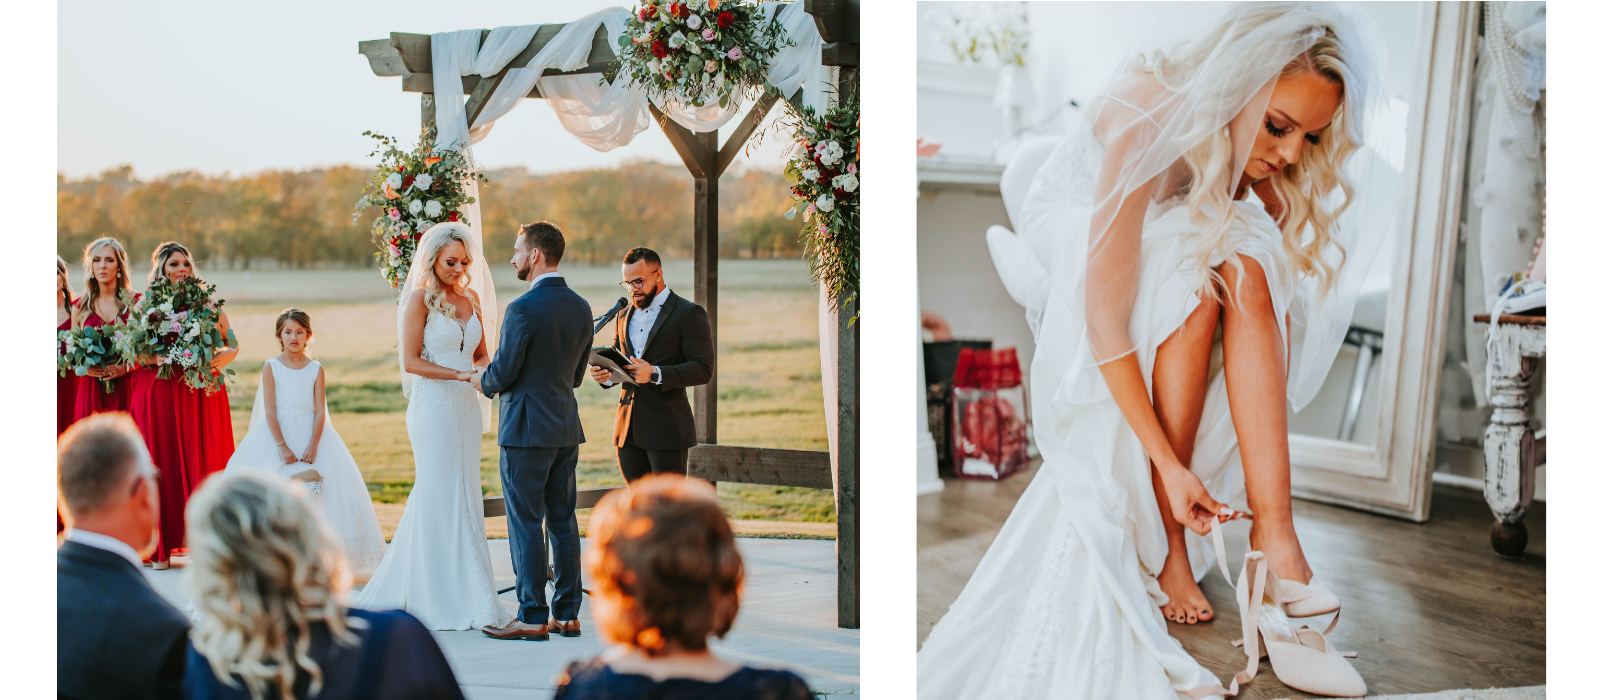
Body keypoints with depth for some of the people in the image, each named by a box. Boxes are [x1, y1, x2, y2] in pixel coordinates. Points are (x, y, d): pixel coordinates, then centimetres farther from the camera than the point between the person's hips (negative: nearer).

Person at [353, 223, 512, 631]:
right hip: (433, 406, -7)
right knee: (442, 498, -5)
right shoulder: (420, 298, -6)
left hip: (467, 407, 7)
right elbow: (411, 361, -10)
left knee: (463, 498, 8)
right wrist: (459, 374, -18)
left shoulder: (472, 298, 13)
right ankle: (447, 602, 1)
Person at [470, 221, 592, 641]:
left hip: (527, 429, -7)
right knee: (563, 521, 11)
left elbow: (503, 373, -13)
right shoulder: (580, 307, 8)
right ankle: (567, 614, 15)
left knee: (525, 524, -1)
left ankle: (532, 618, 1)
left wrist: (481, 382, 7)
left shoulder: (524, 309, -16)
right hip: (567, 426, 8)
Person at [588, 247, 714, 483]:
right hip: (628, 428, 7)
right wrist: (606, 373, 1)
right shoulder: (625, 315, 17)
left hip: (667, 428, -6)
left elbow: (703, 369, -13)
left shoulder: (689, 314, -5)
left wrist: (655, 374, -25)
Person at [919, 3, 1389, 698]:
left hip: (1174, 235, 5)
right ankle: (1166, 546, -28)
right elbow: (1104, 316, -40)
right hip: (1068, 237, -4)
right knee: (1195, 288, -34)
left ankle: (1274, 539, -34)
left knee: (1246, 275, -28)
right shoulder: (1148, 115, -36)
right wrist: (1168, 463, -43)